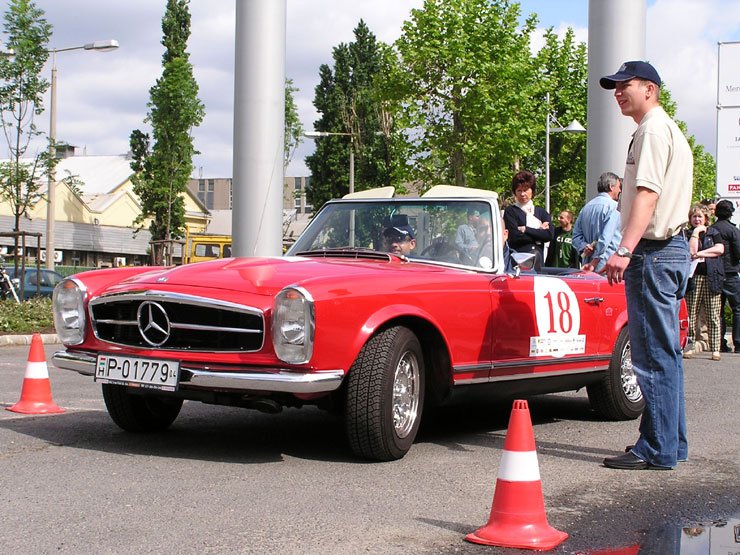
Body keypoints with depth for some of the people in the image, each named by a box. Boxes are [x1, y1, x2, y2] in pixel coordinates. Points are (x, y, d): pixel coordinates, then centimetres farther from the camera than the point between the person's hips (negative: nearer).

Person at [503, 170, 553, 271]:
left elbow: (549, 235, 2)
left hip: (538, 261, 3)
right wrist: (539, 232, -2)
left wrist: (525, 230, -4)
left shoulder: (542, 212, 17)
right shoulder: (510, 211, 6)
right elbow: (515, 236, -8)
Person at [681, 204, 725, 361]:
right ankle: (689, 347, 3)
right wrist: (696, 232, -4)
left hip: (712, 277, 1)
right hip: (693, 277, -1)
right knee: (692, 314, -3)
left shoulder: (714, 233, 15)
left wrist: (699, 254, -5)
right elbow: (691, 251, -6)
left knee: (713, 315, -2)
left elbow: (720, 249, -2)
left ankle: (715, 349, -1)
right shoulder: (687, 234, 11)